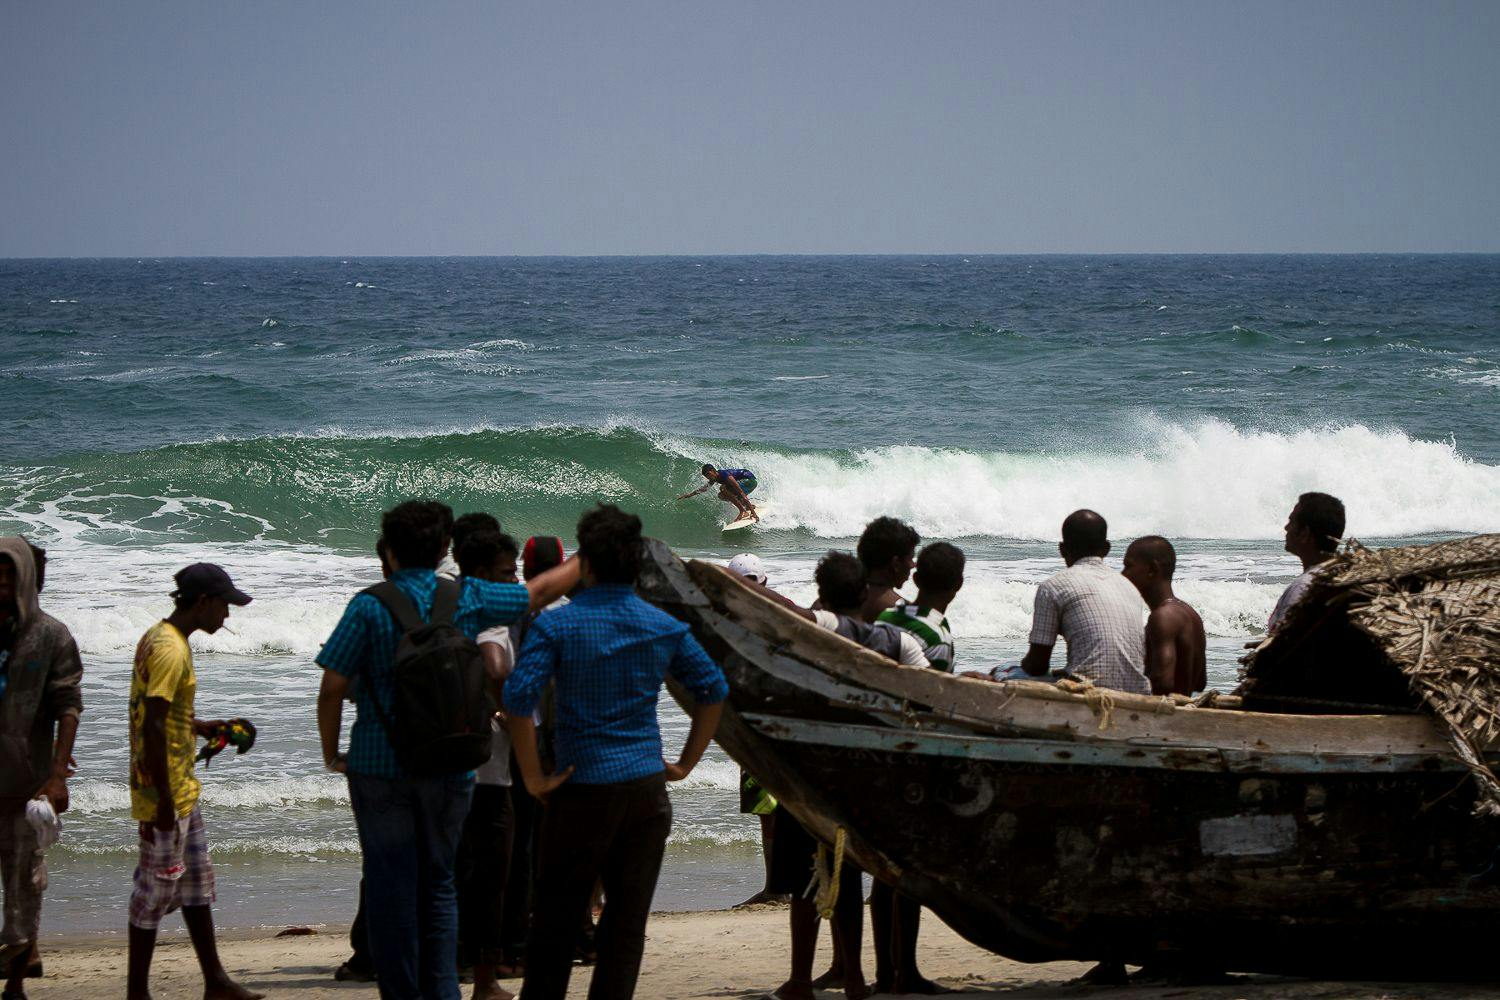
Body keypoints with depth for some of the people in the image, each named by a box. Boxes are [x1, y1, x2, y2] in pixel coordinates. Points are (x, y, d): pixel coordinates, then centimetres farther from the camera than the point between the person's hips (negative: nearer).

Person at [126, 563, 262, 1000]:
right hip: (164, 794, -11)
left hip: (180, 790, 11)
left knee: (197, 879, 15)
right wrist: (162, 803, -24)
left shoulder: (158, 637, 11)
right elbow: (152, 730, -26)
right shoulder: (170, 651, -21)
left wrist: (208, 727, 16)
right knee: (157, 887, -2)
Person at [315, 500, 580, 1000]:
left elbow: (332, 689, -10)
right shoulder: (468, 598, 0)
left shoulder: (370, 607, -8)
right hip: (450, 768, 3)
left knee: (389, 884, 3)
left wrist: (332, 755, 3)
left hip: (380, 766, -3)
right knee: (438, 883, 13)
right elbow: (540, 591, 16)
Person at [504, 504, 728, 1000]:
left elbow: (519, 699, -17)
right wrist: (686, 763, 15)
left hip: (584, 791, -3)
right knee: (627, 924, 6)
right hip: (647, 791, 3)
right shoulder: (664, 626, 5)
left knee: (554, 922, 6)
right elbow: (714, 690, 10)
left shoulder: (555, 625, -7)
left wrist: (533, 777, -9)